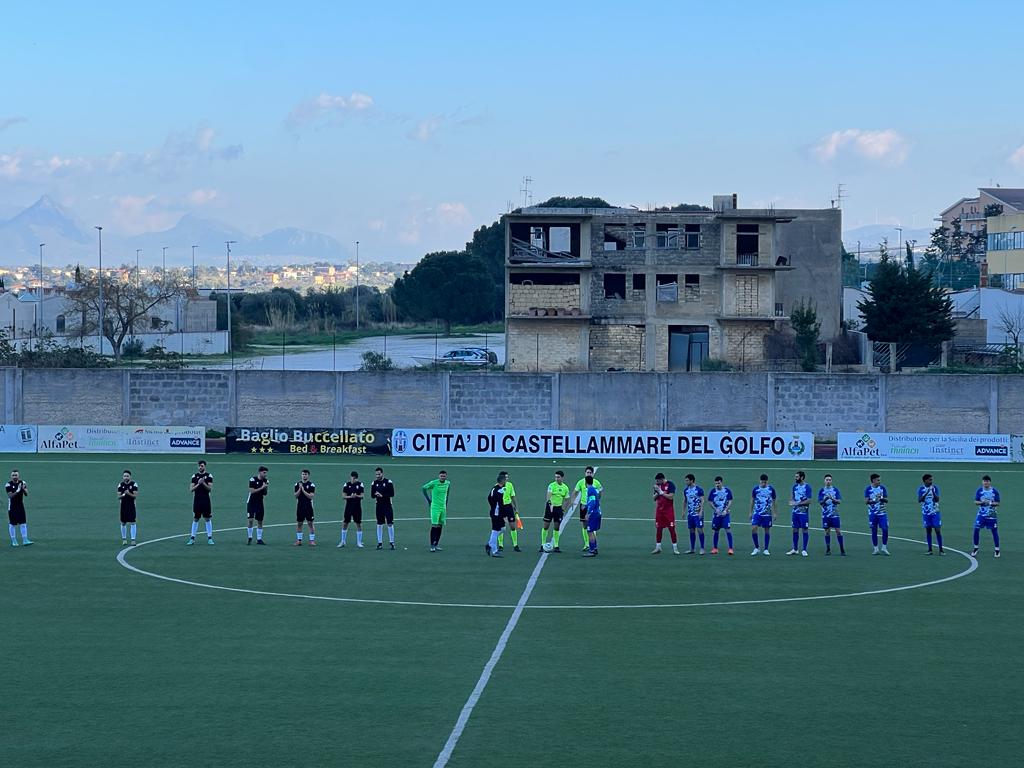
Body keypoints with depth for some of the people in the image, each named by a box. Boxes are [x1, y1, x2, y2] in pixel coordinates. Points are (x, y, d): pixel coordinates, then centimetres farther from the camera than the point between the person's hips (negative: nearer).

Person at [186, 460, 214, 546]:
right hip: (197, 501, 1)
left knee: (207, 519, 1)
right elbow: (191, 489, -1)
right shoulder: (194, 476, 5)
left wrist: (203, 483, -21)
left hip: (206, 501, -1)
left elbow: (210, 488, -6)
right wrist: (198, 484, -17)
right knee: (195, 519, 4)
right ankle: (192, 538, 7)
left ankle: (210, 538, 6)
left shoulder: (209, 476, 0)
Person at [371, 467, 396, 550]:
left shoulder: (388, 482, -5)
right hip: (379, 505, 4)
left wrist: (382, 495, -19)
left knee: (390, 524, -5)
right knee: (379, 524, 5)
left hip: (388, 505, -4)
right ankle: (380, 543, 11)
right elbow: (372, 495, 5)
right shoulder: (374, 483, 6)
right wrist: (376, 495, -17)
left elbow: (392, 494, -9)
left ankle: (392, 542, 0)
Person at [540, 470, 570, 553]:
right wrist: (550, 504, -40)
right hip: (550, 506, -3)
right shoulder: (552, 485, -11)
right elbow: (549, 495, -25)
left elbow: (565, 500, 12)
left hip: (559, 508, 3)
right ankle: (543, 545, 9)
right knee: (546, 526, 0)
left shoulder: (565, 488, 3)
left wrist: (563, 510, 8)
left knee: (557, 528, 3)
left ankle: (556, 546, 8)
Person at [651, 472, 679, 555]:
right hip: (659, 510, 5)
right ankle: (658, 547, 13)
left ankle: (675, 548, 0)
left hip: (669, 510, -5)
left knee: (672, 529, -5)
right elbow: (654, 498, 12)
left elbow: (671, 497, -17)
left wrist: (661, 492, -17)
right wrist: (657, 493, -8)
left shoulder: (670, 484, -8)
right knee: (658, 529, 5)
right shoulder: (658, 485, 9)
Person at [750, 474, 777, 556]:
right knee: (753, 528, -12)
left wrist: (774, 513, 4)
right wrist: (751, 512, 8)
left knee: (767, 531, 4)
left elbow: (773, 502, 6)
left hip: (767, 514, 0)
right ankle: (757, 548, 2)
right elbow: (752, 501, 9)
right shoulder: (756, 489, 0)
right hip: (757, 513, 0)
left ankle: (766, 549, 13)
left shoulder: (771, 490, -2)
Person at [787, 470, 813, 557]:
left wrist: (798, 503, -18)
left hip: (804, 512, -6)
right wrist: (791, 501, -2)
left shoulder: (807, 487, -11)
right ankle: (795, 549, 18)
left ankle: (804, 550, 5)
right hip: (795, 511, 6)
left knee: (805, 530, -1)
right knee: (795, 530, 9)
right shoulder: (795, 486, 9)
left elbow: (809, 501, -16)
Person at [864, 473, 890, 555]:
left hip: (882, 513, 1)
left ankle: (884, 548, 4)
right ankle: (875, 548, 13)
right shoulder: (868, 489, -2)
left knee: (885, 529, -8)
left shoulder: (882, 488, 3)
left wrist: (882, 498, -17)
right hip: (872, 513, -1)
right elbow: (866, 501, -5)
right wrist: (873, 500, -21)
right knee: (874, 531, 3)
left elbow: (887, 500, 3)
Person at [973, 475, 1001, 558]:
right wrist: (981, 502, -19)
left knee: (994, 531, 2)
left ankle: (997, 549, 14)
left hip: (991, 514, -1)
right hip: (981, 514, 1)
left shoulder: (995, 491, -5)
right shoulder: (979, 491, 0)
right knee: (976, 529, -4)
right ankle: (975, 548, 12)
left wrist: (991, 503, -21)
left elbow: (997, 503, -2)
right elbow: (975, 502, 1)